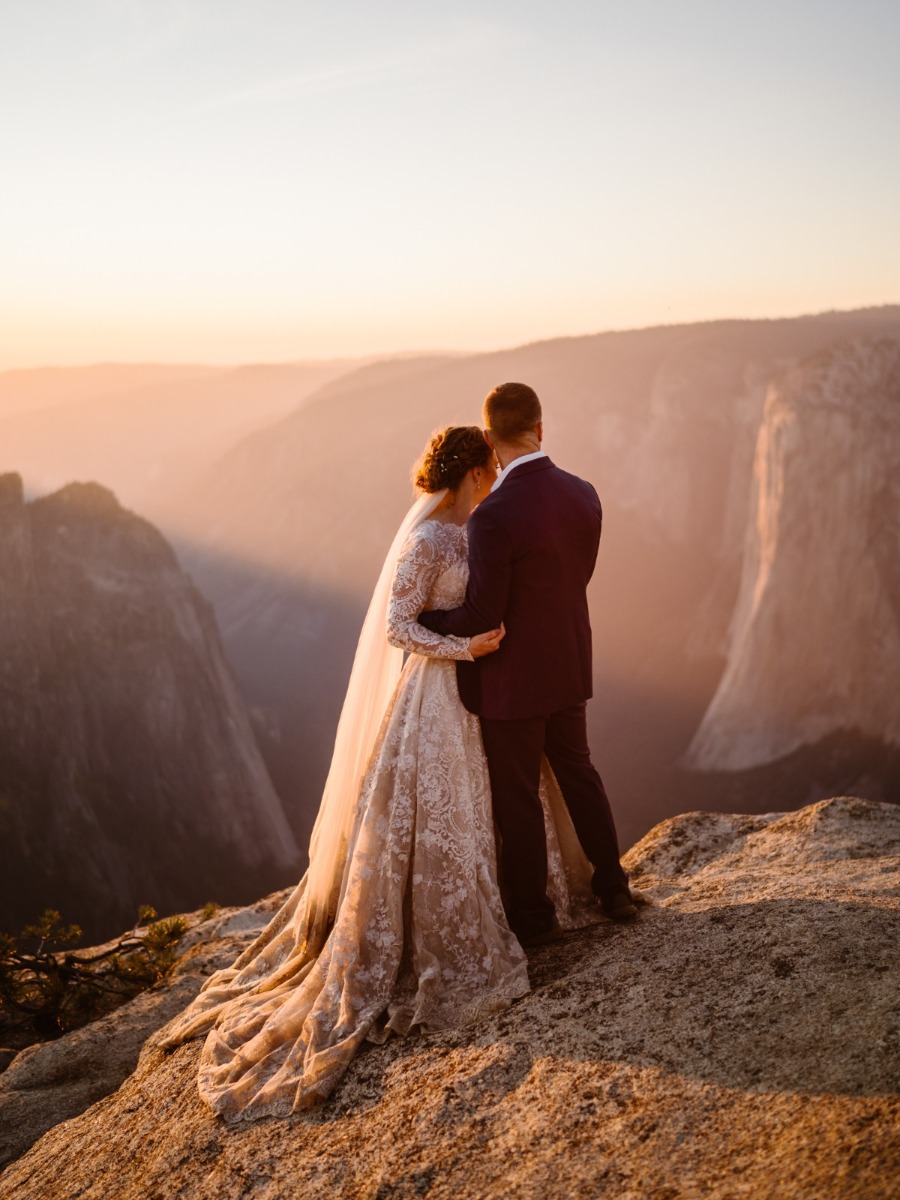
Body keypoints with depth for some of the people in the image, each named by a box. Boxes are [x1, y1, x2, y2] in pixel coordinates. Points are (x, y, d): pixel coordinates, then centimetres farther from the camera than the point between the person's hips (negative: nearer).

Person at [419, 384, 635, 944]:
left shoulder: (494, 515, -26)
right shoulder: (584, 495, -4)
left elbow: (481, 617, -22)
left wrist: (415, 619, -7)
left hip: (512, 678, -7)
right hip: (568, 666, 7)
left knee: (517, 796, 10)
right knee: (578, 772, 24)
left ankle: (533, 914, 26)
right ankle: (613, 888, 37)